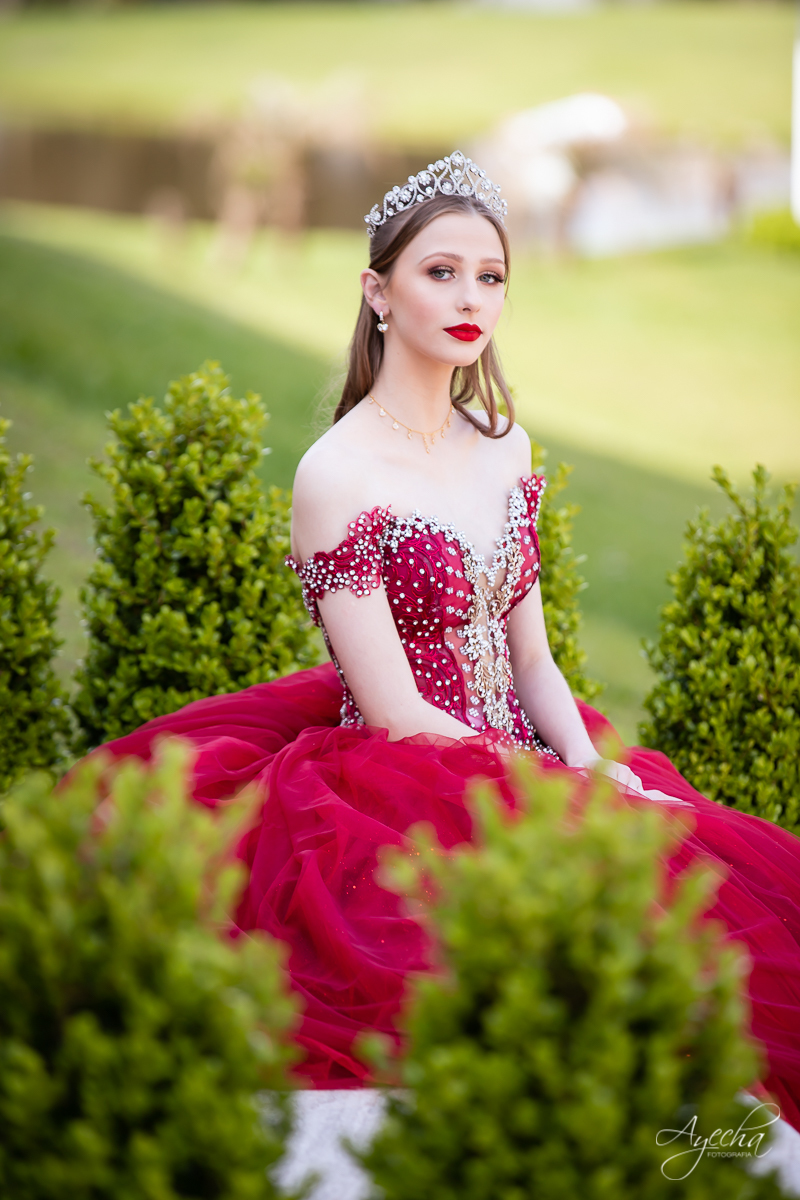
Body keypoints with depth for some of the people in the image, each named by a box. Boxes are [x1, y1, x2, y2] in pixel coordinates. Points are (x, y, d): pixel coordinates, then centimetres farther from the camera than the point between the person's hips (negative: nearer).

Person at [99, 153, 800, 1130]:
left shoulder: (504, 451, 10)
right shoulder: (337, 474, -12)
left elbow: (532, 660, 13)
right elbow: (398, 713, -14)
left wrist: (591, 765, -6)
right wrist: (568, 795, -13)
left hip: (520, 768, 7)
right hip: (398, 794, -7)